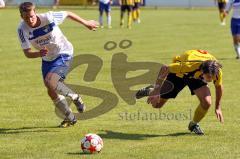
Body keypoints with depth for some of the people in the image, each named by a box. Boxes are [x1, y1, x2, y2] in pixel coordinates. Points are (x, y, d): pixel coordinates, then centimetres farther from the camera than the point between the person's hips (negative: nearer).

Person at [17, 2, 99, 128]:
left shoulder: (49, 17, -25)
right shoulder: (22, 29, -17)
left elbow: (68, 14, -7)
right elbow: (27, 53, -17)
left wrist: (86, 23, 6)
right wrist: (39, 53, -39)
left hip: (63, 55, -5)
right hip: (47, 59, 5)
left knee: (50, 83, -26)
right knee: (52, 93, 7)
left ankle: (76, 98, -1)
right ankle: (70, 118, 28)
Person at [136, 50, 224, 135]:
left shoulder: (217, 71, -33)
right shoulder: (189, 65, -46)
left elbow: (219, 86, -8)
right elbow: (164, 69, -34)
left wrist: (218, 108, -1)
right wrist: (156, 91, -35)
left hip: (196, 76, 3)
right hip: (178, 73, -3)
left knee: (207, 102, -20)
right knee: (156, 104, 4)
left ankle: (194, 124, 10)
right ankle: (150, 91, 42)